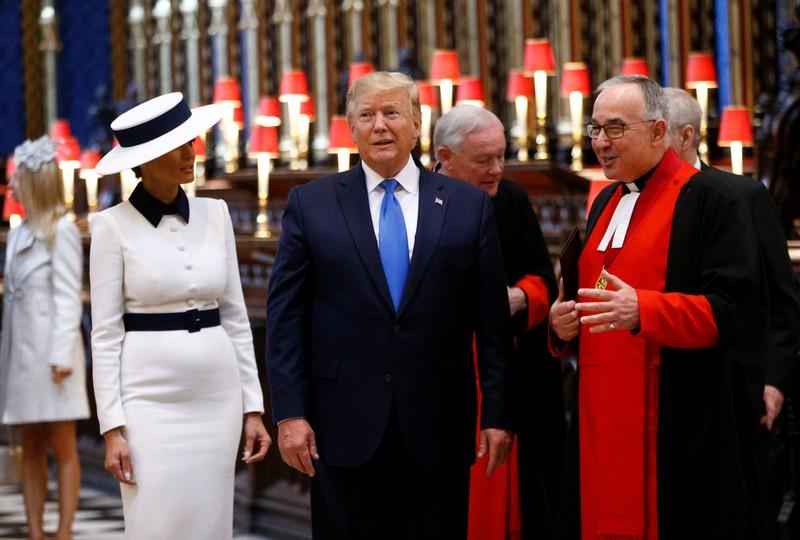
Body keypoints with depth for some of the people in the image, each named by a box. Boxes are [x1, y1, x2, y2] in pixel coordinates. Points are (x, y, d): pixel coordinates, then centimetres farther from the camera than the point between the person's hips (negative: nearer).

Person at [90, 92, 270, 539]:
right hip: (151, 398, -4)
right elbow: (106, 333, -5)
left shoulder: (215, 215, 8)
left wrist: (253, 406, 7)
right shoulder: (114, 225, -5)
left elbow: (236, 317, 11)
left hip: (217, 396, 4)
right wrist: (113, 426, -11)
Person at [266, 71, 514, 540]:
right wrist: (290, 413, -5)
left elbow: (493, 320, 5)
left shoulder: (469, 206, 6)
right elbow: (285, 316, 2)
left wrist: (498, 414, 1)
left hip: (438, 428, 1)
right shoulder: (311, 204, 5)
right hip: (345, 427, 0)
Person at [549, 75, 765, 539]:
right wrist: (564, 323, 4)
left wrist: (642, 310, -26)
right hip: (604, 416, 7)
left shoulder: (710, 200, -8)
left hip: (681, 421, -7)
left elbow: (738, 309, -16)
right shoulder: (607, 203, 17)